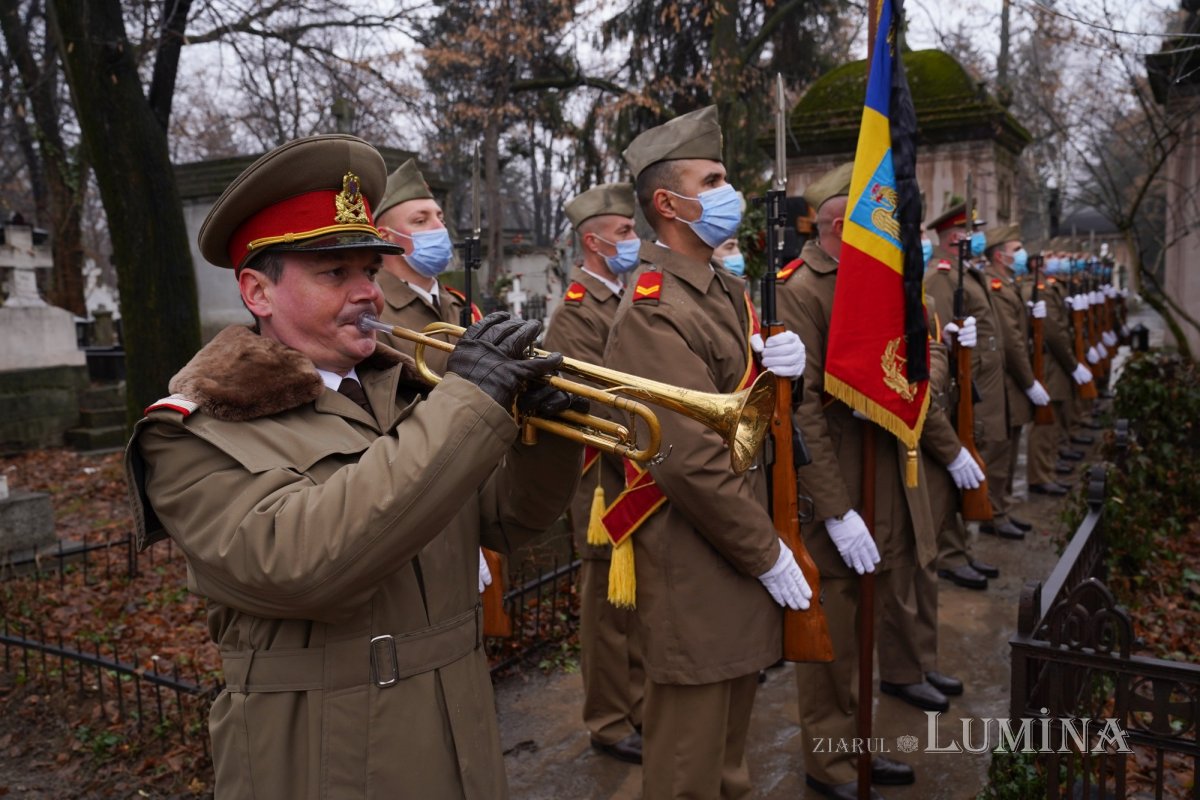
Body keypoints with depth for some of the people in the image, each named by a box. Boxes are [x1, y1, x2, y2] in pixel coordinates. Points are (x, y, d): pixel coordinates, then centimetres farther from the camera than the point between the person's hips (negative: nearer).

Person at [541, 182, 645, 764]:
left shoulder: (629, 301, 12)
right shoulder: (576, 314, -13)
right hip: (609, 484, -8)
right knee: (609, 610, 6)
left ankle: (637, 704, 34)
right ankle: (610, 725, 22)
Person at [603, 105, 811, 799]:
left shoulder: (728, 290, 12)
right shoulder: (654, 311, -19)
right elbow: (691, 461, -24)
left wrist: (788, 364, -6)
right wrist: (769, 555, -15)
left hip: (742, 548, 9)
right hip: (696, 563, -9)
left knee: (732, 722, 24)